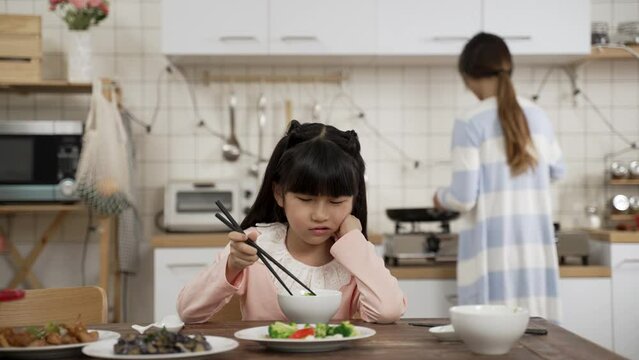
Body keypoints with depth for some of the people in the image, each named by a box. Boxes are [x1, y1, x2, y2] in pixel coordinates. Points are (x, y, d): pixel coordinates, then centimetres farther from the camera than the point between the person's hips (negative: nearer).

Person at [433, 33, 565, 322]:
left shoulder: (470, 124, -9)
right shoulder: (538, 116, 7)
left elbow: (464, 198, -11)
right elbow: (556, 171, 23)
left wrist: (441, 197, 10)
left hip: (493, 249, -5)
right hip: (535, 245, 5)